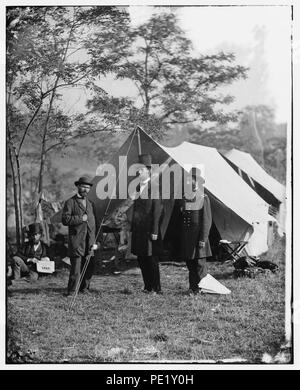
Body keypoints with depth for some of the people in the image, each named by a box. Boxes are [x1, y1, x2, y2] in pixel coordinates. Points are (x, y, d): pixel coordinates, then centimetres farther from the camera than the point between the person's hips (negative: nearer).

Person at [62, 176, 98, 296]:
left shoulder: (90, 203, 20)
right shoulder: (70, 202, 2)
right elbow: (65, 220, -8)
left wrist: (94, 241, 15)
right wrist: (80, 218, -13)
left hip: (89, 240, 6)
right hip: (76, 239, -6)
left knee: (89, 265, 4)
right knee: (76, 265, -9)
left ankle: (84, 288, 16)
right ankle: (72, 291, -3)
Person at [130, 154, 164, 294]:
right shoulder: (138, 187, 13)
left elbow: (157, 210, -13)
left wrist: (155, 231, -16)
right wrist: (132, 228, 14)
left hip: (149, 229, -8)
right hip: (138, 229, 8)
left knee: (151, 259, -2)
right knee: (141, 259, 11)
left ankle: (156, 288, 7)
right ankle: (147, 287, 22)